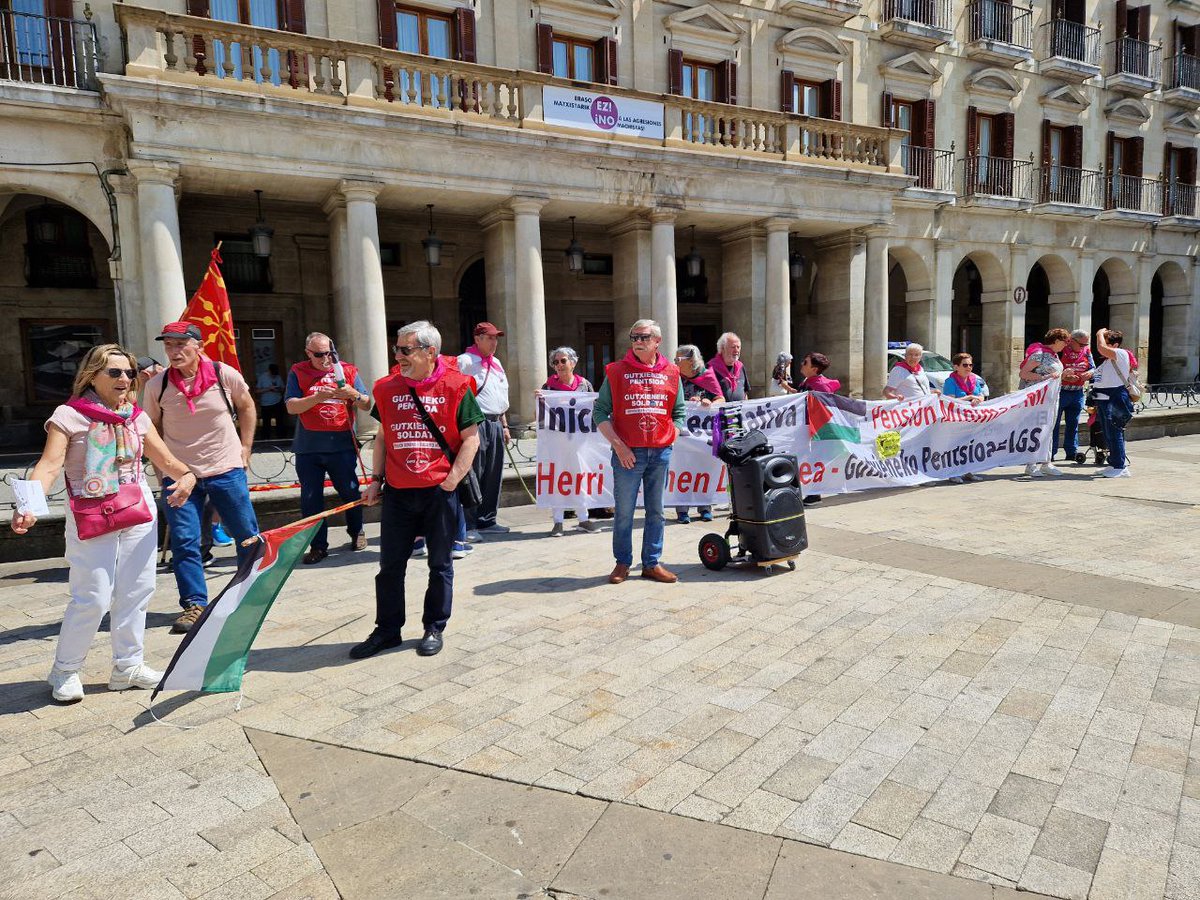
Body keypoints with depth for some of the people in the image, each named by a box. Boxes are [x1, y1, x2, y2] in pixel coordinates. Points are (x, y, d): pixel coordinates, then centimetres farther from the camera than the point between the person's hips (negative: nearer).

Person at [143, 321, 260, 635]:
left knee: (247, 535, 7)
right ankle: (194, 604, 10)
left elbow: (246, 406, 11)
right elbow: (153, 427, 12)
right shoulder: (156, 386, -3)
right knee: (184, 542, -1)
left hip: (226, 470, -1)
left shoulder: (225, 375, -7)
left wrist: (245, 447, 7)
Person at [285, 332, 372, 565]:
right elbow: (291, 406, -6)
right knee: (310, 498, 4)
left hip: (342, 444, 0)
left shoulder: (347, 370, 6)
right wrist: (318, 397, -21)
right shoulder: (298, 373, 5)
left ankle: (357, 532, 29)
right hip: (308, 447, 1)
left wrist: (354, 395, -17)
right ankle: (318, 546, 14)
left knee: (350, 492, 6)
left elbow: (367, 405, 4)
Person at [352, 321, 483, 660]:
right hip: (397, 492, 4)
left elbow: (471, 438, -4)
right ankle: (387, 630, 26)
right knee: (390, 565, 11)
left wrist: (452, 480, -11)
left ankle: (434, 628, 25)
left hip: (440, 492, -3)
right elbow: (382, 437, 14)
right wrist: (376, 479, 8)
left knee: (440, 565, 10)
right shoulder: (387, 388, 5)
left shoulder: (455, 386, -6)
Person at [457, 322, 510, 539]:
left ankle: (487, 520, 20)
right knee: (472, 475, -7)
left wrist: (504, 425, 21)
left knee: (493, 475, 10)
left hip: (495, 424, 8)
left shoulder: (496, 363, 20)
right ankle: (468, 525, -3)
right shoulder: (464, 361, -5)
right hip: (476, 423, -8)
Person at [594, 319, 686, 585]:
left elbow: (678, 413, 14)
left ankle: (651, 563, 21)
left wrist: (670, 438, -1)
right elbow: (599, 413, -1)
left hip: (660, 453, 3)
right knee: (624, 512, 3)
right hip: (628, 453, -2)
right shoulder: (616, 371, 0)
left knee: (656, 511, 9)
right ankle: (622, 563, 18)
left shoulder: (671, 373, 8)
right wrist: (618, 445, -10)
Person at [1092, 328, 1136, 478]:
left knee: (1114, 434, -9)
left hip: (1114, 400, -10)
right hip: (1103, 400, 10)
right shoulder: (1108, 359, 19)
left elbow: (1101, 348, -28)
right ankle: (1114, 464, 23)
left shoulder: (1121, 354, -10)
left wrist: (1100, 333, -9)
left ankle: (1120, 467, -6)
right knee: (1108, 436, 14)